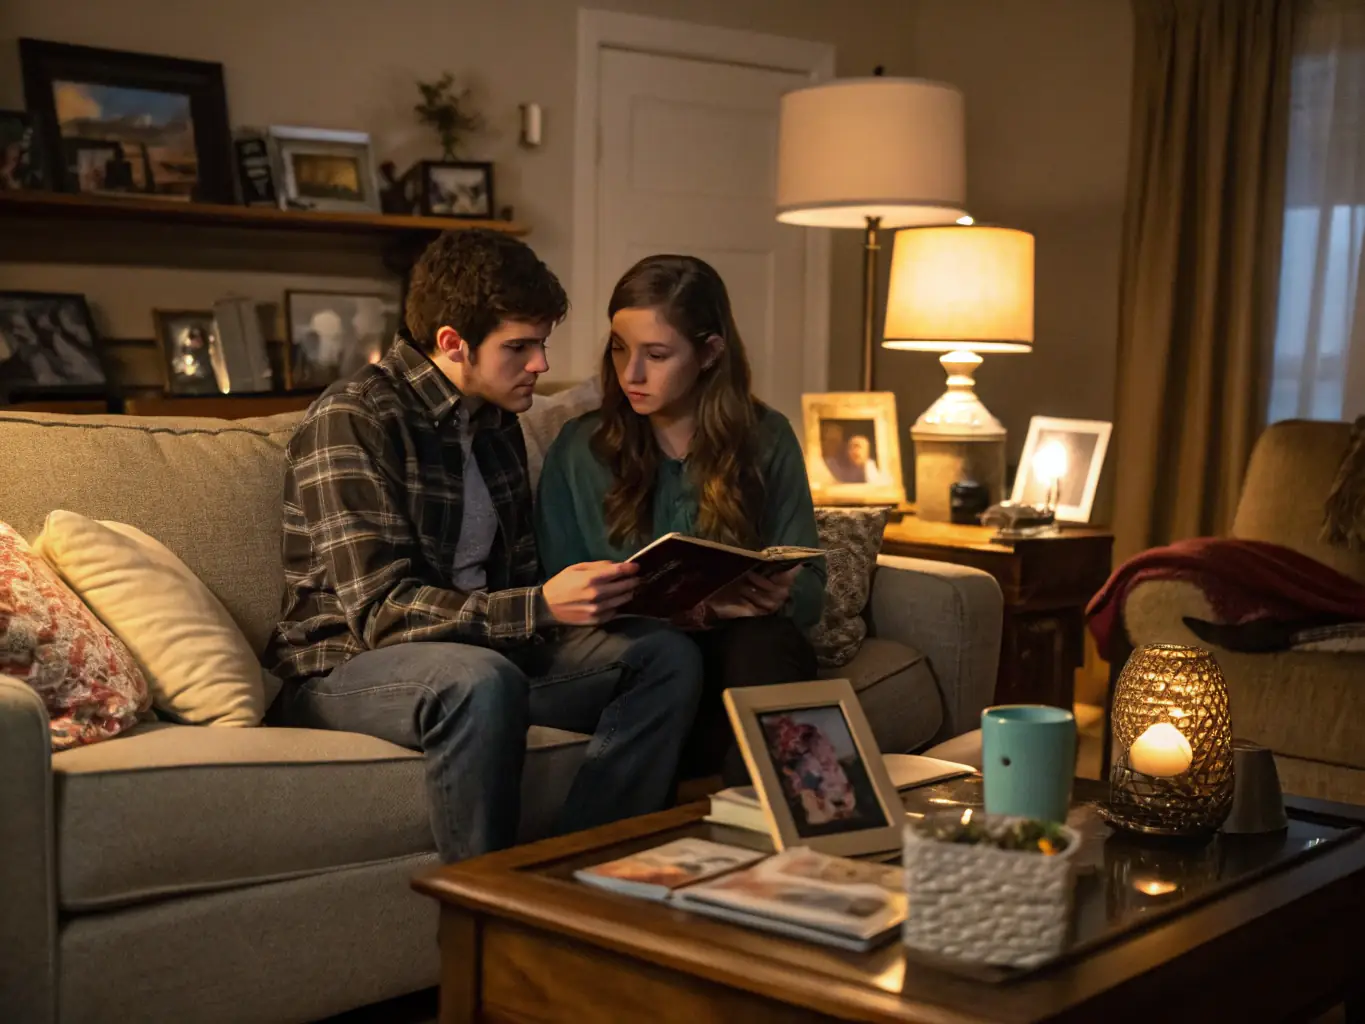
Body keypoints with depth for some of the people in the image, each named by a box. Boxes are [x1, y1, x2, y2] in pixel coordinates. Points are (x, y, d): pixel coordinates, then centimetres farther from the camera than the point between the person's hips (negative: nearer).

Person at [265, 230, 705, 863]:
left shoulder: (495, 421, 12)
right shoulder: (352, 421, -14)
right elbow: (381, 610, -22)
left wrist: (597, 593, -5)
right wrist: (541, 605, -30)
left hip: (481, 651, 8)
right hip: (345, 666, -8)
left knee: (667, 655, -12)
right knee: (481, 680, -40)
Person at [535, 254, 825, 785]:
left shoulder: (767, 440, 10)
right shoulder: (579, 450, 9)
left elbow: (809, 587, 11)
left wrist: (782, 597, -15)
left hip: (752, 647, 1)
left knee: (762, 639, -35)